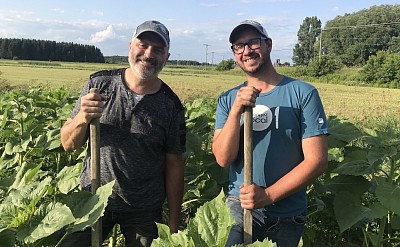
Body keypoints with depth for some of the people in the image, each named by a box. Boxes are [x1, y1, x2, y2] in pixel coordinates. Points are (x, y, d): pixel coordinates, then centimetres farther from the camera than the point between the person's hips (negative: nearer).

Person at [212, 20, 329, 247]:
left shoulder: (303, 93, -7)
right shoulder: (228, 100, 2)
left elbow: (317, 160, -11)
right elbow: (223, 159, -8)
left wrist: (268, 195, -17)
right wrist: (236, 110, -21)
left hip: (287, 217, -1)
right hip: (237, 208, 1)